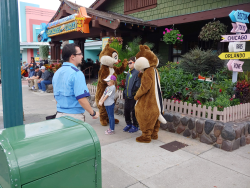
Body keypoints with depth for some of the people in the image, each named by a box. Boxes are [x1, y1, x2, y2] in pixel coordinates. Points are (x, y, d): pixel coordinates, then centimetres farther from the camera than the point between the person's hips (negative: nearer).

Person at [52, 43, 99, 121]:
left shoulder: (57, 73, 9)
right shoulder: (76, 73, -17)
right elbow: (81, 99, -22)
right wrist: (93, 113, -10)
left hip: (59, 114, 8)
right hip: (74, 116, -7)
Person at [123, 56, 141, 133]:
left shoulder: (137, 72, -11)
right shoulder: (129, 73, 15)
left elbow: (137, 85, -16)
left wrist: (134, 93, -19)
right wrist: (125, 92, 16)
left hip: (133, 97, -8)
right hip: (127, 96, 8)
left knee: (134, 112, 2)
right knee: (126, 110, 13)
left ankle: (135, 126, 16)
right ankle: (128, 124, 28)